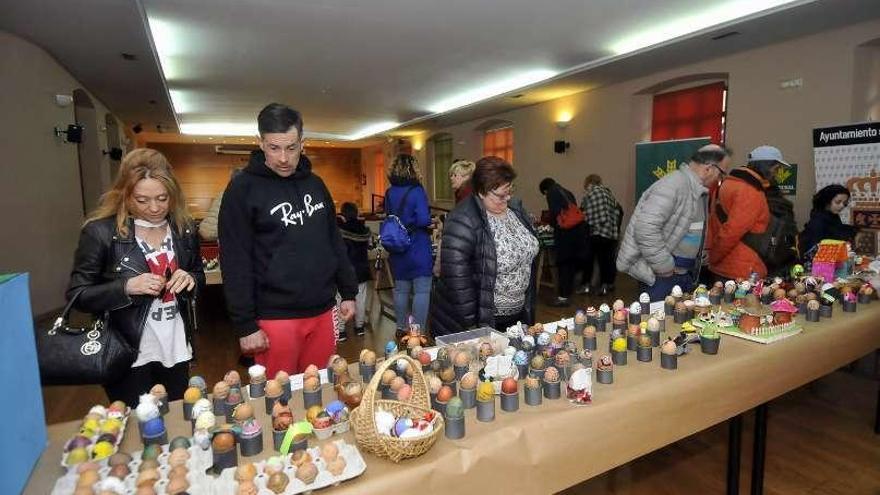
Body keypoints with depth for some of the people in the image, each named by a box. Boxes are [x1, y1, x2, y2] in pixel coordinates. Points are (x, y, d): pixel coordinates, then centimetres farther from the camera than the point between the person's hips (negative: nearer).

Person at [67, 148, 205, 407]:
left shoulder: (183, 227, 0)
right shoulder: (100, 231, -11)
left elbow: (199, 276, 12)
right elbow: (78, 295, -7)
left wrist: (190, 280, -11)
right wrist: (127, 287, -23)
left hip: (176, 350, 4)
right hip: (128, 355, -3)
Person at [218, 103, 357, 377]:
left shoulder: (315, 183, 9)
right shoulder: (242, 188, -7)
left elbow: (334, 242, 15)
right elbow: (236, 263, -9)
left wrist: (348, 292, 12)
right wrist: (245, 325, -11)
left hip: (323, 312, 5)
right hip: (275, 317, -4)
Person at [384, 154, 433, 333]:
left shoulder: (389, 193, 4)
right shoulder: (417, 191, -15)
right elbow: (423, 220, -22)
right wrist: (430, 221, -2)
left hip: (398, 250, 6)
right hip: (418, 249, -6)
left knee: (400, 289, 17)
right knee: (422, 291, 2)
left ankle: (401, 327, 28)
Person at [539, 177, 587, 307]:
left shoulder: (552, 193, 1)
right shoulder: (567, 192, 23)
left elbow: (554, 213, -10)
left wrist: (554, 224, 10)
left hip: (565, 232, -7)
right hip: (578, 230, 7)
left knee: (564, 264, -3)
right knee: (571, 263, 13)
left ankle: (563, 297, -1)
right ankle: (568, 290, 22)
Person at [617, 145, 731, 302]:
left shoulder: (700, 191, 11)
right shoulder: (674, 185, -20)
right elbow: (645, 229, -29)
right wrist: (664, 266, -21)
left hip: (684, 275, 9)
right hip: (660, 276, -9)